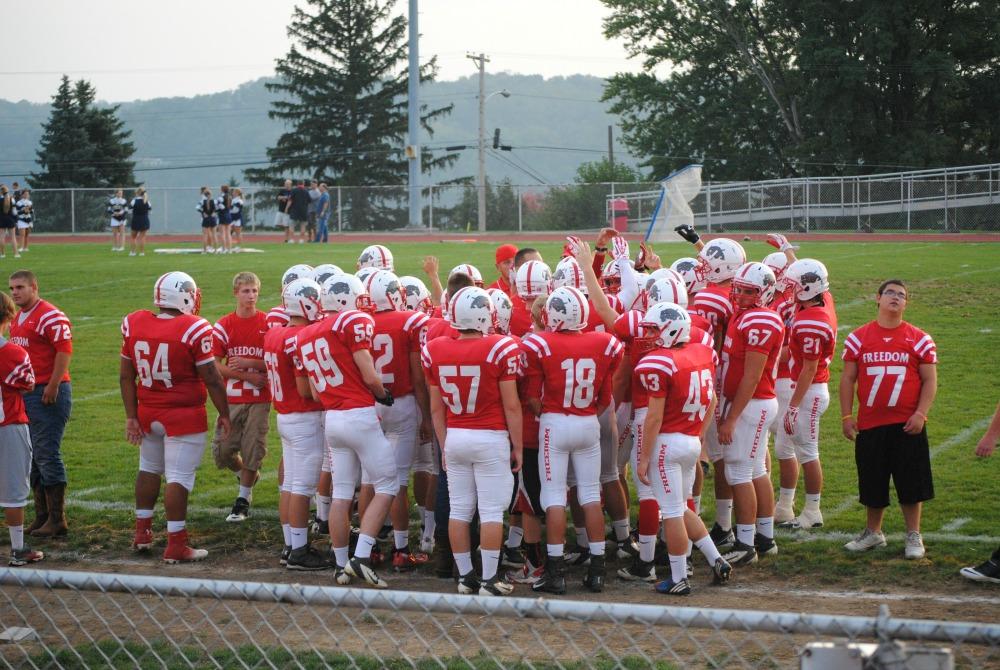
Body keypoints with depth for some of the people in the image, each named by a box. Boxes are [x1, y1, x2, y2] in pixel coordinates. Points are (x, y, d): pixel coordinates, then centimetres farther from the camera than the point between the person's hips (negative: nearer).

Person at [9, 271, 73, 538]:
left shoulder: (50, 317, -13)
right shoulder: (17, 319, 17)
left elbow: (65, 350, -17)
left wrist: (53, 386, -20)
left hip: (48, 393, -10)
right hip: (25, 394, 10)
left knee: (46, 454, -8)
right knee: (32, 458, 11)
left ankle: (57, 519, -3)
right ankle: (42, 516, 17)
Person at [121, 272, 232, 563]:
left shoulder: (134, 325, -2)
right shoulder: (194, 329, -17)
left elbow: (126, 376, 2)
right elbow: (211, 378, -11)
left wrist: (131, 416, 8)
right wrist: (224, 414, 1)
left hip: (148, 413, 5)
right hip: (185, 417, -5)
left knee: (149, 468, 23)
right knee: (179, 477, -1)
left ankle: (142, 532, 31)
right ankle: (176, 545, 1)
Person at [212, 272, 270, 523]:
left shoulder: (268, 324, -1)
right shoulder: (223, 326, 1)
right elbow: (215, 365, -3)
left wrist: (248, 363, -17)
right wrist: (249, 376, -11)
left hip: (259, 399, -1)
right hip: (232, 398, 1)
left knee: (252, 450, -1)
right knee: (222, 450, 0)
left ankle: (243, 500, 13)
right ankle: (247, 475, 30)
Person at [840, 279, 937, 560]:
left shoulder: (919, 340, 0)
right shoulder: (859, 338, 3)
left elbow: (929, 380, 1)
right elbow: (848, 379, 7)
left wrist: (921, 414, -10)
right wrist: (846, 416, 1)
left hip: (907, 425, -1)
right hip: (869, 424, 2)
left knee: (911, 484, 2)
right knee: (872, 482, 10)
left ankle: (913, 536, 15)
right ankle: (873, 533, 27)